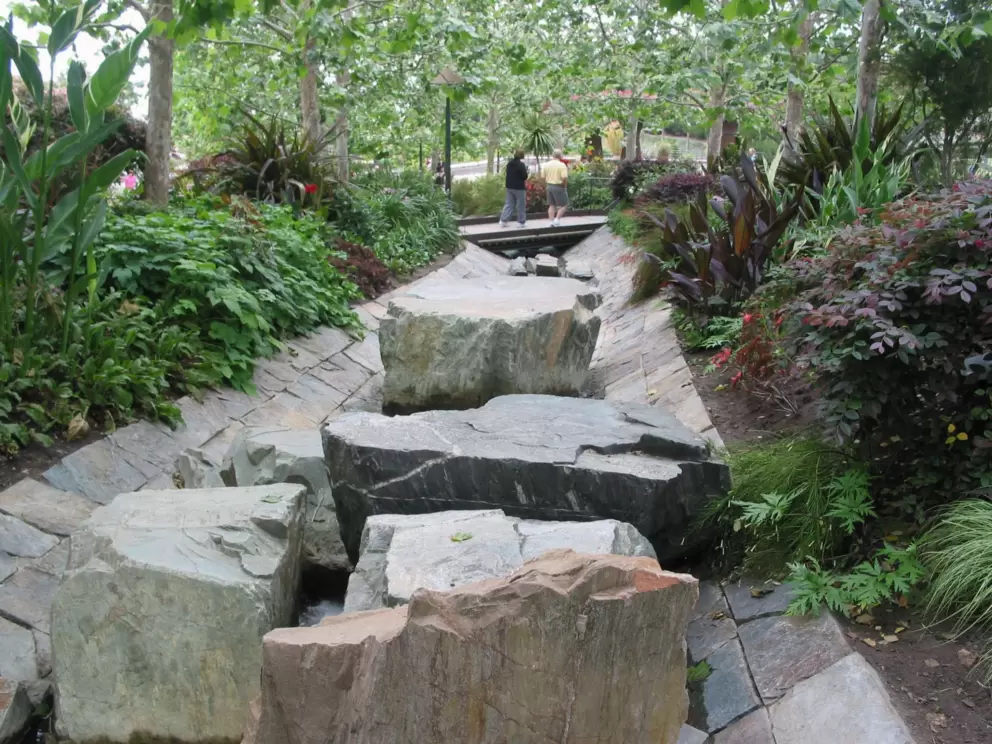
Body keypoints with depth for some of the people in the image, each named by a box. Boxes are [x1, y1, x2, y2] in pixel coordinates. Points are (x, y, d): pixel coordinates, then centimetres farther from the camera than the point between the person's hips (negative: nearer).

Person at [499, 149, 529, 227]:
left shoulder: (509, 163, 6)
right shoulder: (521, 164, -15)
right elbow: (525, 176, -15)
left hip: (509, 186, 7)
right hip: (519, 187, -7)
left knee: (509, 204, 12)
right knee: (521, 205, 5)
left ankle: (503, 220, 6)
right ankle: (521, 222, 10)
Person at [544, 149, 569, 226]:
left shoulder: (547, 165, 5)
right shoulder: (562, 165, -13)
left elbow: (544, 177, 7)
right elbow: (564, 178, -21)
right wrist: (565, 186, -6)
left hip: (549, 186, 6)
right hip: (559, 187, -6)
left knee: (552, 205, 14)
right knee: (564, 205, 6)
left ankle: (552, 222, 13)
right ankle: (557, 220, -4)